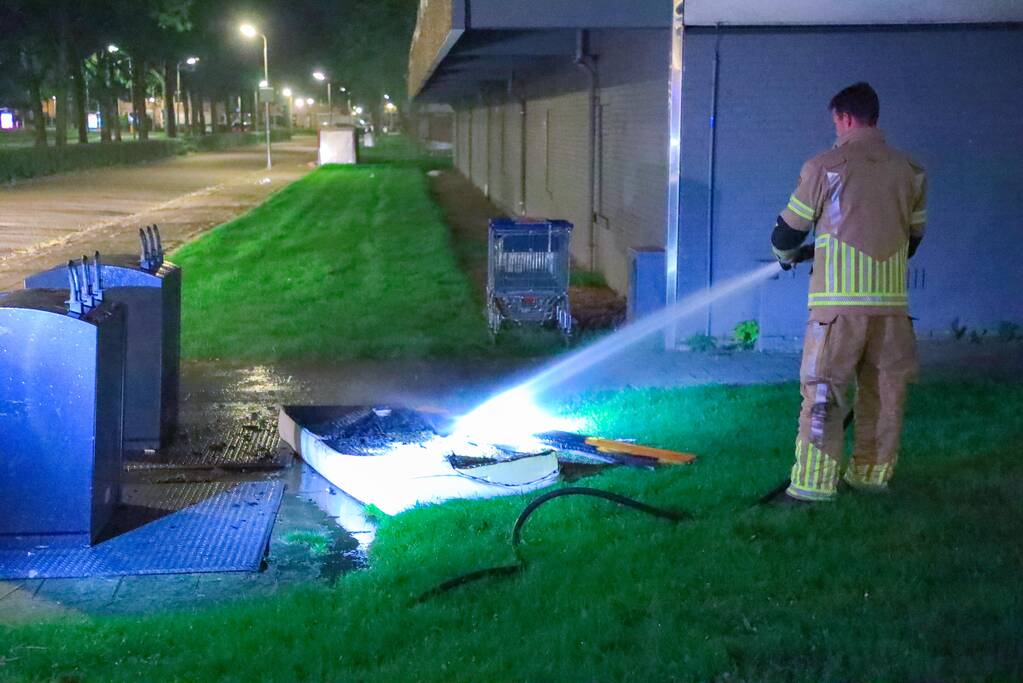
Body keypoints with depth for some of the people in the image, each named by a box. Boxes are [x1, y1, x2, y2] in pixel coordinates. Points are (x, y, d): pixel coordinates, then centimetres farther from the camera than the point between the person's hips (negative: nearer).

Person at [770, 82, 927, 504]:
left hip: (839, 302, -4)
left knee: (823, 393, -1)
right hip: (892, 301, 4)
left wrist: (787, 256, 26)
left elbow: (788, 231, 4)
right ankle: (872, 474, 22)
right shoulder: (910, 172, 8)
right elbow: (912, 239, 16)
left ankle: (814, 484, -2)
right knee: (885, 393, 13)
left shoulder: (825, 167, -4)